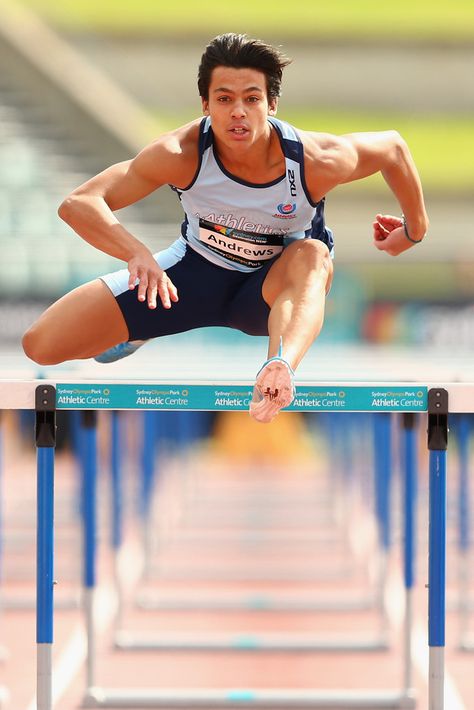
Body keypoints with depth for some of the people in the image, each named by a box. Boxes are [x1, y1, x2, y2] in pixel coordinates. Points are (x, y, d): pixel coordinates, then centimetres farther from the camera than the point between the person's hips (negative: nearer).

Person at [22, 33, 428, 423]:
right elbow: (79, 204, -34)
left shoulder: (316, 163, -28)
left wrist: (415, 230, 7)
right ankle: (134, 329, 25)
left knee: (311, 256, -39)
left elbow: (393, 147, -7)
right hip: (196, 270, 2)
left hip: (272, 290, -1)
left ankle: (282, 364, -65)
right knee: (42, 345, -8)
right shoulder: (184, 154, -29)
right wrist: (137, 255, -52)